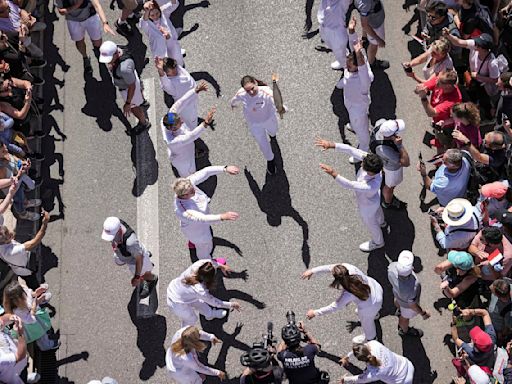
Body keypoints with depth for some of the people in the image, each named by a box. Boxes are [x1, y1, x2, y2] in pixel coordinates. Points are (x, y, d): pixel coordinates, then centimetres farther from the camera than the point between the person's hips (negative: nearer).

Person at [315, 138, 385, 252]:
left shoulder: (373, 185, -51)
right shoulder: (369, 158, -37)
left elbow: (350, 185, -49)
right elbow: (351, 150, -35)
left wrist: (333, 174, -57)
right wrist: (331, 145, -41)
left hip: (367, 204, -6)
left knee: (370, 222, 27)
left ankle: (378, 242, 60)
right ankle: (381, 222, 76)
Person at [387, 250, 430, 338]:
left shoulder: (392, 267, -39)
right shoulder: (411, 289, -48)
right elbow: (412, 305, -26)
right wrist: (423, 313, -7)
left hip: (397, 292, 4)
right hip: (407, 303, -4)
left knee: (397, 302, 38)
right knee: (405, 317, 30)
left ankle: (399, 310, 73)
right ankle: (404, 331, 62)